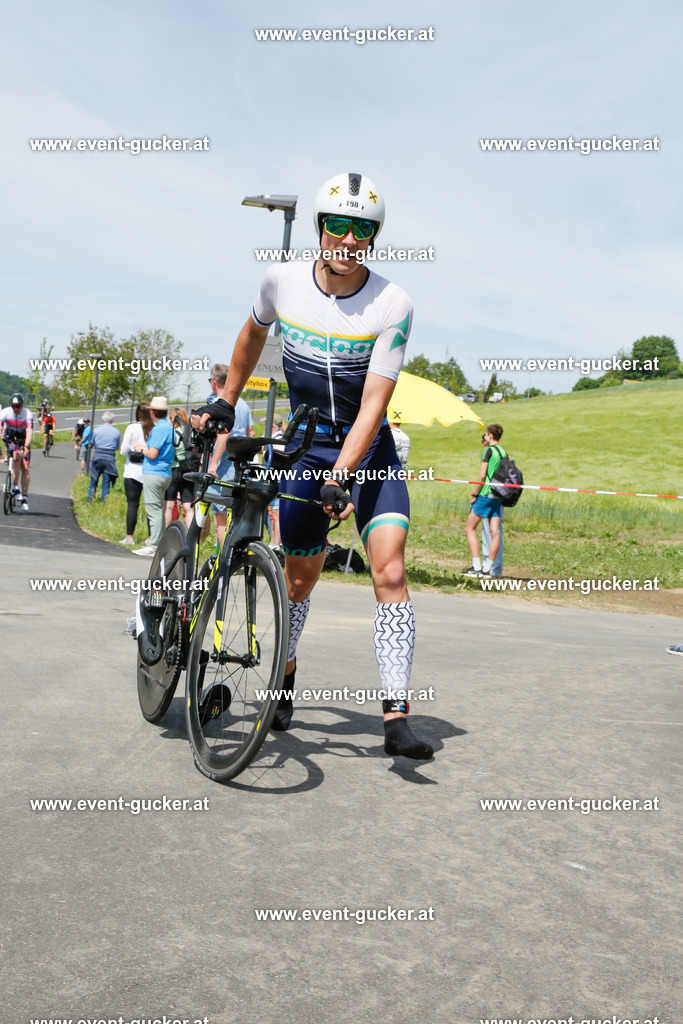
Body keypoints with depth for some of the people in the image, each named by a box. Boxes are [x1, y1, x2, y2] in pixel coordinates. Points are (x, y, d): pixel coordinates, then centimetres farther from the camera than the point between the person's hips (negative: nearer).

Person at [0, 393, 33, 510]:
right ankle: (16, 488, -20)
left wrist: (26, 446, -45)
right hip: (10, 440, 0)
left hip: (23, 441, 0)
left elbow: (29, 431, -30)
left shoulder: (28, 414, -20)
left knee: (25, 468, -7)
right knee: (16, 457, -30)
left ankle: (25, 498, 1)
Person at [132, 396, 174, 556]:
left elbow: (153, 454, -19)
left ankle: (153, 546, -8)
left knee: (154, 509, -8)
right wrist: (145, 447, 20)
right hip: (165, 473, 10)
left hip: (153, 473, -10)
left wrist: (141, 449, -1)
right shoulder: (169, 427, 15)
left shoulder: (159, 428, -15)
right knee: (159, 509, 15)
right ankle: (159, 543, 19)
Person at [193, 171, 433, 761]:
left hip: (368, 449, -2)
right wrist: (225, 402, 19)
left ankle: (397, 717, -17)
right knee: (301, 575, 10)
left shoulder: (393, 306, -18)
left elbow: (373, 406, -23)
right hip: (305, 447, 2)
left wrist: (340, 476, -33)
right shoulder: (283, 281, -8)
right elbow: (254, 333, 14)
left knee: (390, 569, -17)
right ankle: (285, 675, 37)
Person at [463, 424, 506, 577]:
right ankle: (487, 568, 5)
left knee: (470, 529, 1)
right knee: (495, 532, 3)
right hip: (498, 496, 7)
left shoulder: (488, 450, -8)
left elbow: (482, 476, -14)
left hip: (485, 495, -7)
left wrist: (475, 494, -4)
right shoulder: (504, 453, 14)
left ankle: (476, 566, -6)